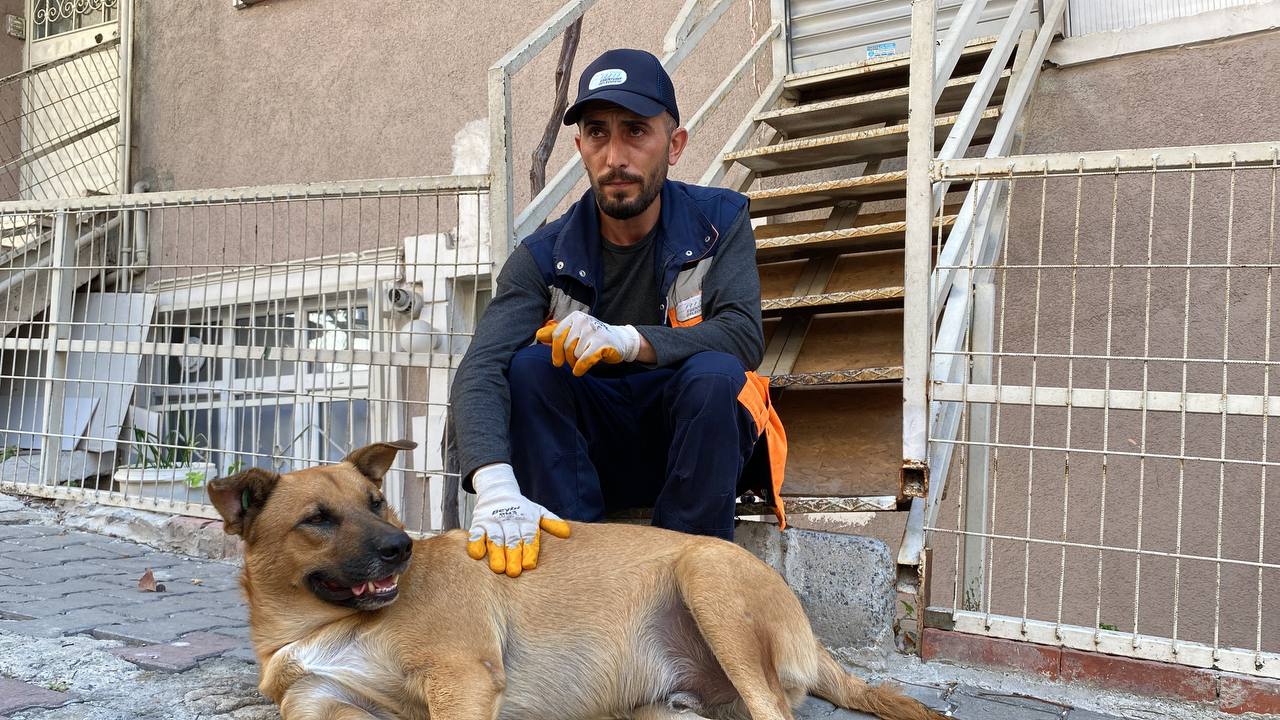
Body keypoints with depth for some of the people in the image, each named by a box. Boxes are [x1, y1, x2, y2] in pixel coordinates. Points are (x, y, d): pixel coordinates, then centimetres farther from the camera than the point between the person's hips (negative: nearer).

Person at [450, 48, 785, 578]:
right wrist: (496, 487, -44)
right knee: (529, 366, -25)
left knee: (714, 373, -31)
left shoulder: (719, 222, -6)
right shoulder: (544, 257, -9)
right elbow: (480, 370, -24)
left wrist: (628, 340, -39)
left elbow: (744, 334, -22)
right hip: (595, 455, 1)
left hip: (695, 448, -1)